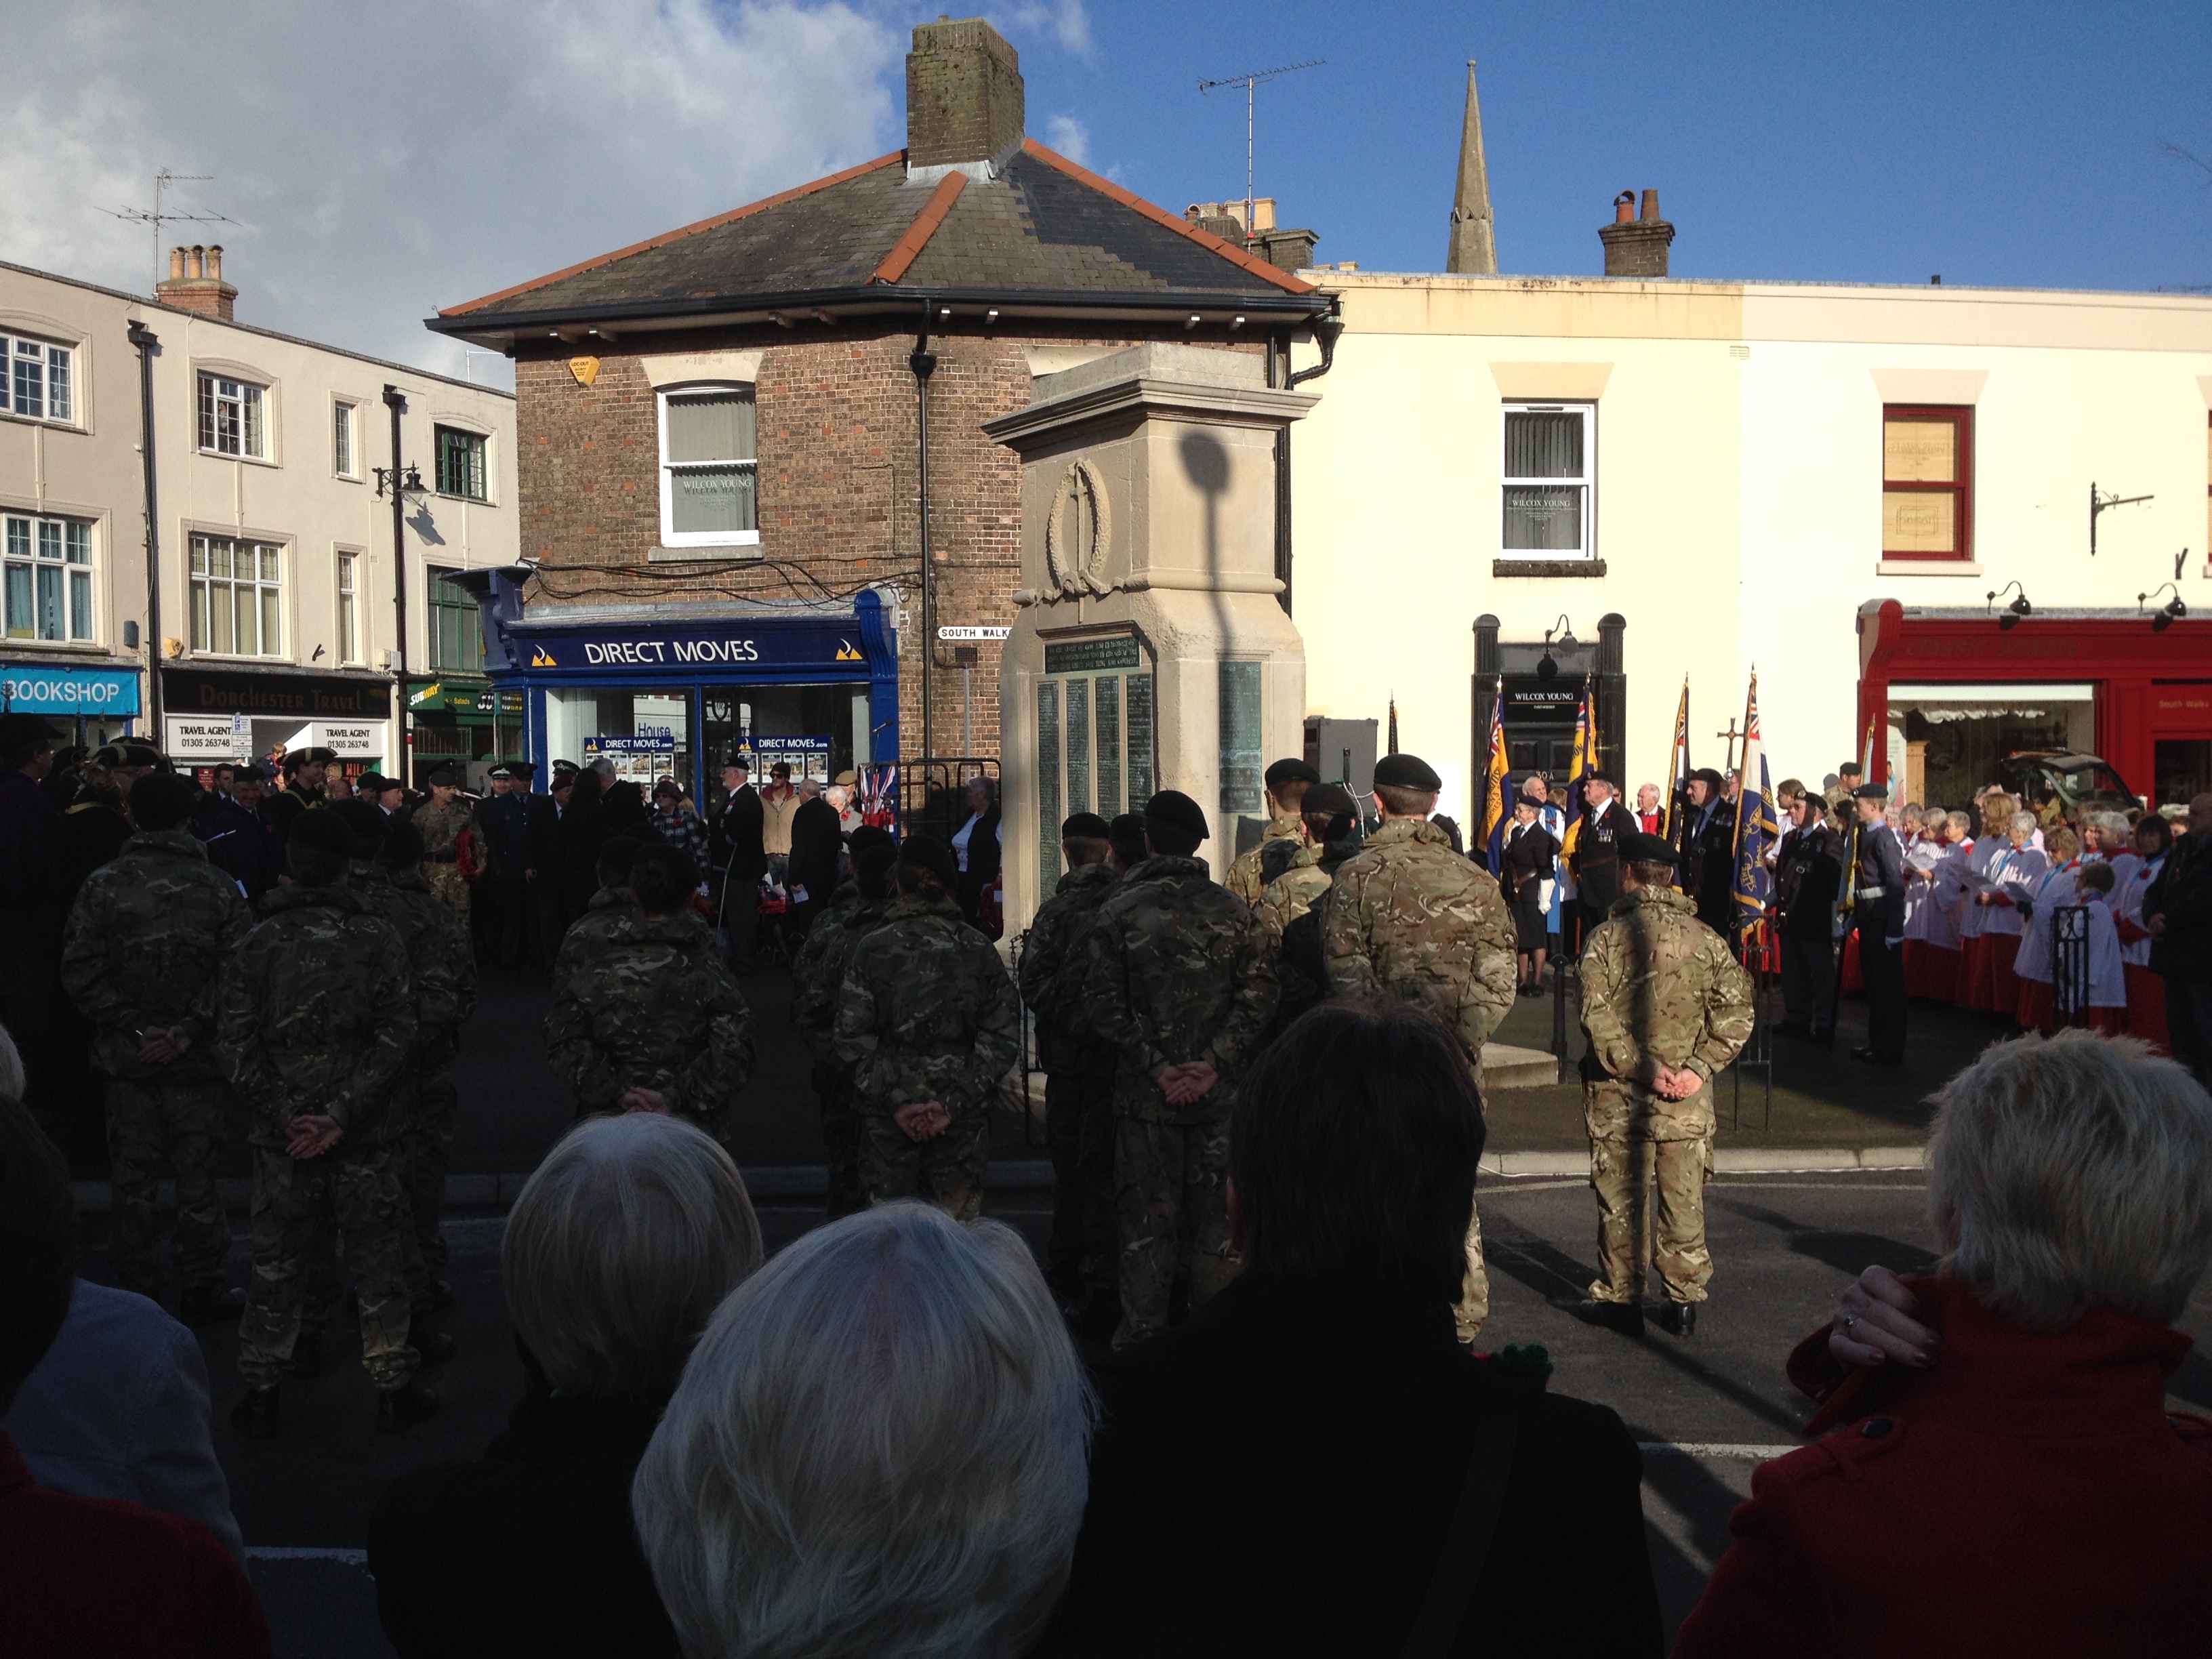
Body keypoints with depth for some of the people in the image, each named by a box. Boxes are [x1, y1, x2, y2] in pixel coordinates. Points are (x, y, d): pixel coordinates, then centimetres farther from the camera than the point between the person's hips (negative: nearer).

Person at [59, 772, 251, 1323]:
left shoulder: (104, 886, -4)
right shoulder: (218, 888, -7)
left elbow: (81, 971, -8)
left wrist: (133, 1030, -6)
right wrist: (187, 1031, -10)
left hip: (126, 1057, 1)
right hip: (198, 1061, -1)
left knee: (133, 1180, 11)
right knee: (196, 1175, 9)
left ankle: (137, 1292, 20)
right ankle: (202, 1287, 17)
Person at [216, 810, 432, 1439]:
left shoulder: (257, 943, -3)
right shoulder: (379, 939, -6)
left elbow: (234, 1045, -6)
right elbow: (395, 1039, -12)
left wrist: (285, 1116, -5)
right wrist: (341, 1115, -12)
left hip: (280, 1135, 1)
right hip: (363, 1135, -1)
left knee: (276, 1262, 13)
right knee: (377, 1258, 10)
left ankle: (261, 1393, 22)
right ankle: (393, 1388, 17)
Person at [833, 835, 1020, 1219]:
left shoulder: (871, 950, -4)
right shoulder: (978, 950, 0)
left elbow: (852, 1041, -7)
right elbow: (1003, 1038, -4)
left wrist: (896, 1100, -5)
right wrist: (954, 1101, -6)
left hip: (888, 1117, -1)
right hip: (964, 1116, 1)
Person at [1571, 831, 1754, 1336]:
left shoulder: (1606, 937, -7)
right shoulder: (1705, 939, 1)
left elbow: (1597, 1016, -16)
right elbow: (1736, 1011, -6)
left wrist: (1639, 1066, -14)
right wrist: (1699, 1068, -9)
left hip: (1618, 1091, -2)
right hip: (1688, 1097, 2)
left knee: (1621, 1199, 9)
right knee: (1684, 1199, 12)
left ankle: (1620, 1297, 17)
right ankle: (1685, 1301, 18)